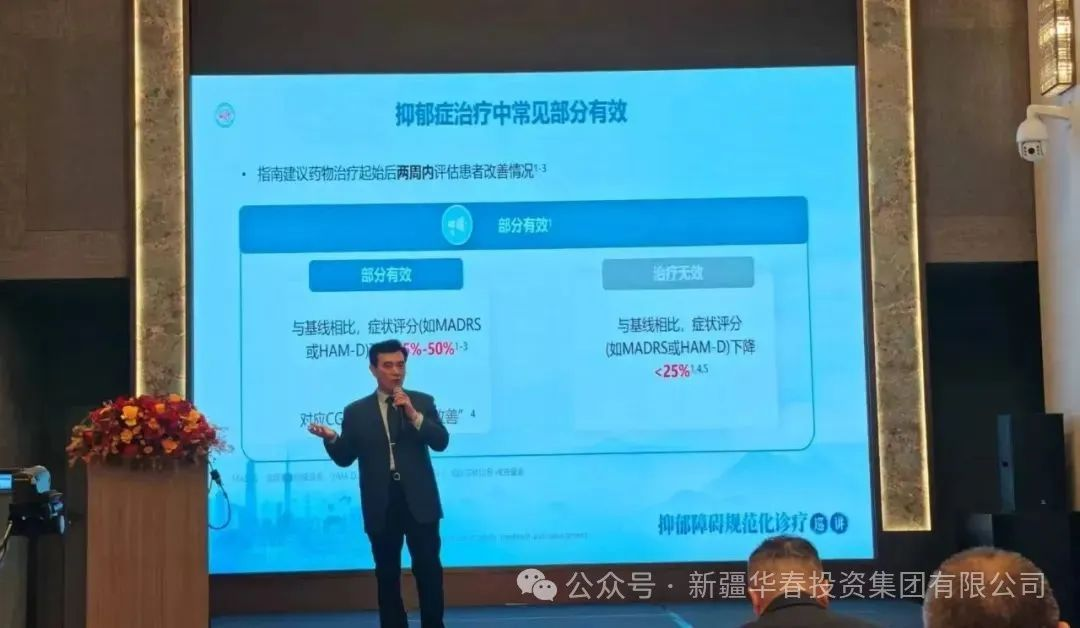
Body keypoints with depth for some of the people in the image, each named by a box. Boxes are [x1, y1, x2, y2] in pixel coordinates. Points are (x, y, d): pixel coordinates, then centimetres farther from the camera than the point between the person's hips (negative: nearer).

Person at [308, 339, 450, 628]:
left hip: (418, 501, -1)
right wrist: (331, 438, -16)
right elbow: (345, 458, 4)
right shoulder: (356, 411, 6)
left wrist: (413, 414, -19)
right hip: (381, 505, 1)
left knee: (429, 570, 1)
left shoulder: (423, 402, 5)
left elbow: (441, 441, -6)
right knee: (387, 575, 7)